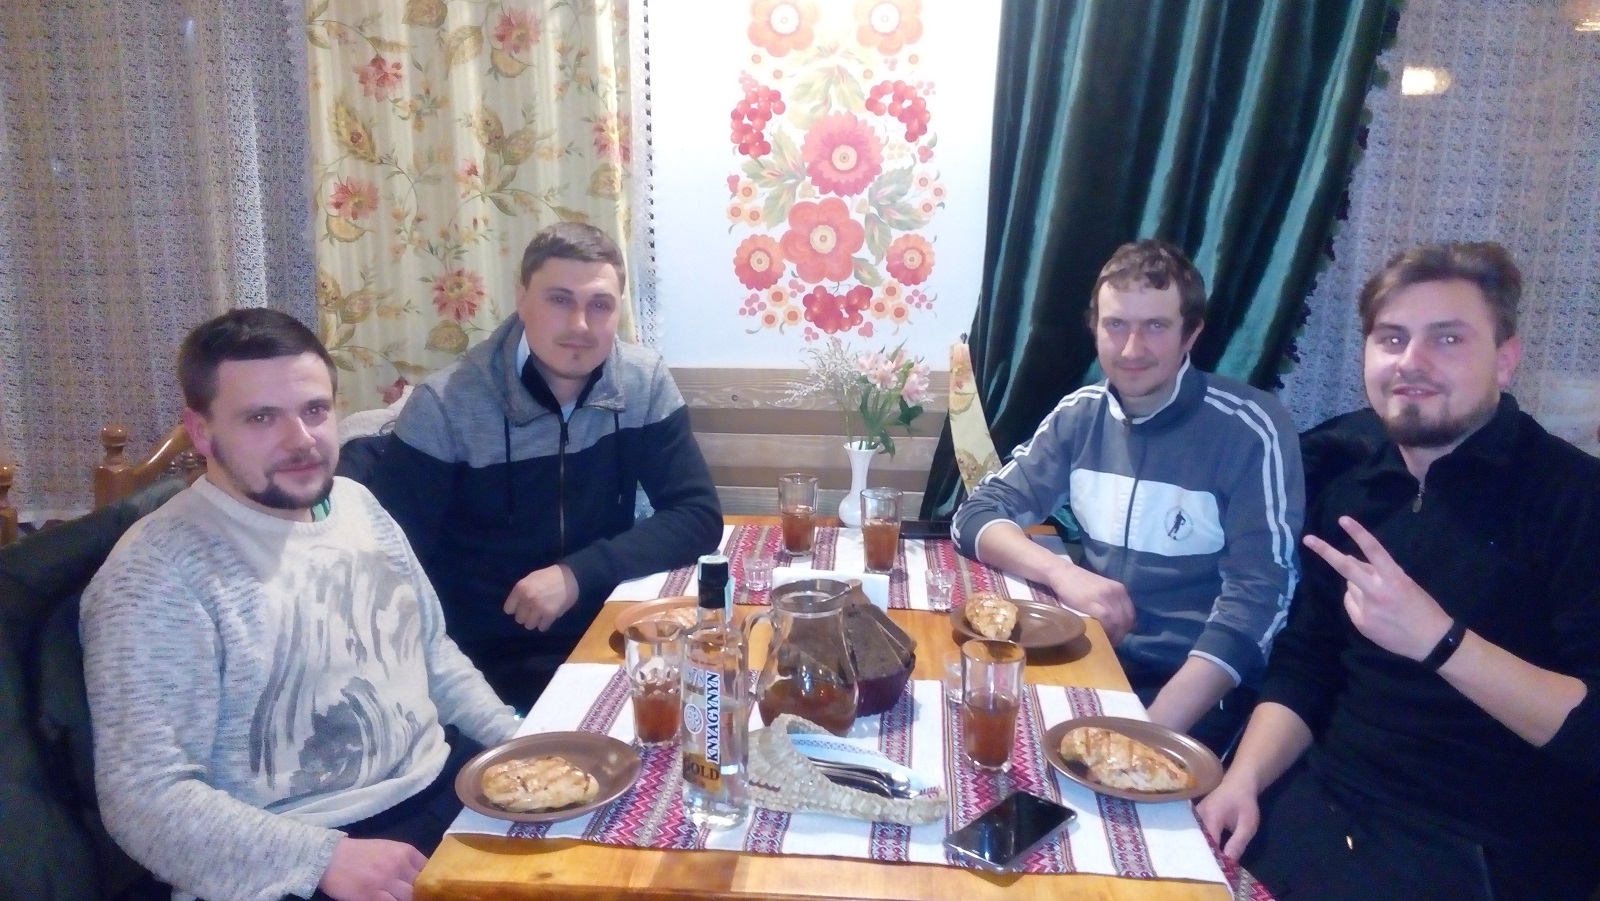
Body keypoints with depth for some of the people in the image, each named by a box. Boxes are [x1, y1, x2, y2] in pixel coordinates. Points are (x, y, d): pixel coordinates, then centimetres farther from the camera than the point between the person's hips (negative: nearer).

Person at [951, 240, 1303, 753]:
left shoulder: (1250, 429, -10)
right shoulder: (1079, 415, 3)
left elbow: (1260, 596, -17)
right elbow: (978, 515, 0)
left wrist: (1154, 731, -27)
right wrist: (1060, 572, -21)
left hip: (1197, 685, -4)